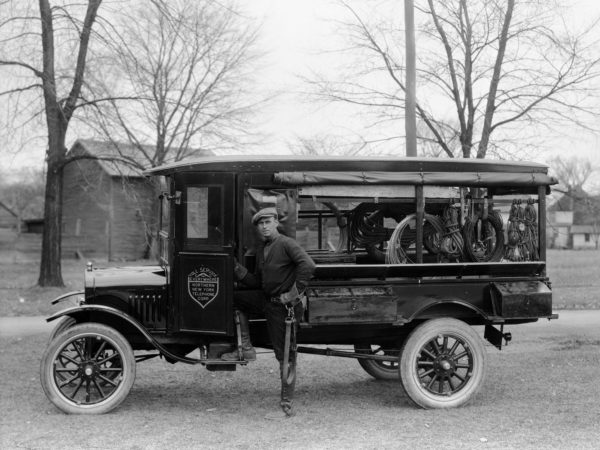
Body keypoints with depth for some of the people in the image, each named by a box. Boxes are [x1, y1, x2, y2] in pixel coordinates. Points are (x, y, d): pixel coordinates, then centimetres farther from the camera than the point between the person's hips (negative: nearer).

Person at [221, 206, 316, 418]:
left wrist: (297, 291, -24)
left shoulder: (286, 244, -14)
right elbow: (256, 282, 15)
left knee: (285, 353, -1)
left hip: (283, 305, -8)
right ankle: (246, 349, 9)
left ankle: (287, 402, 8)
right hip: (265, 300, 8)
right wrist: (237, 270, 0)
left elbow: (308, 265, -27)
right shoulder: (261, 249, 13)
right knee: (234, 299, 8)